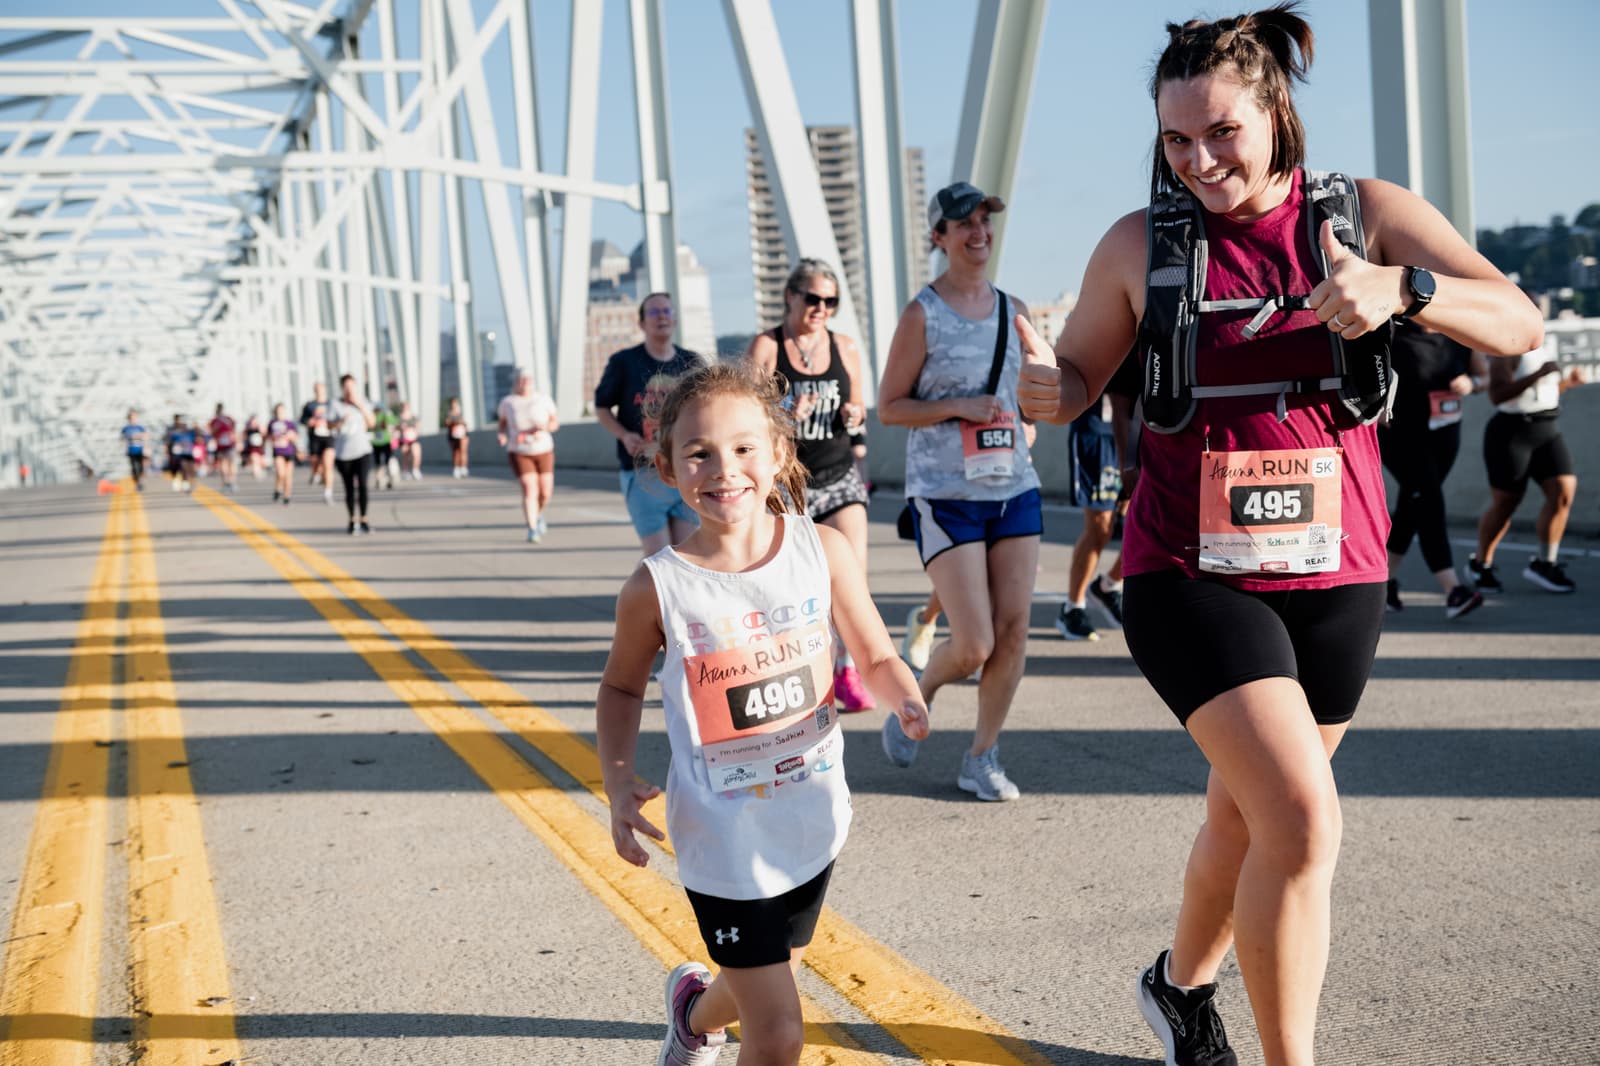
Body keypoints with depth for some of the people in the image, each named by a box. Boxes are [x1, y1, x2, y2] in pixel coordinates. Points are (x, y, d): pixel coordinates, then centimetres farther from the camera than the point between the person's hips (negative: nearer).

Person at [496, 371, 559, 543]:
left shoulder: (543, 399, -6)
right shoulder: (508, 402, -5)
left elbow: (555, 422, 1)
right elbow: (502, 423, 11)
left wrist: (545, 427, -21)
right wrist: (502, 435, -11)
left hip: (543, 451, 2)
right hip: (519, 453, -2)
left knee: (545, 492, 5)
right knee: (530, 490, -17)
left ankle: (538, 514, 38)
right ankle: (532, 530, -13)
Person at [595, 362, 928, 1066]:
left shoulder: (823, 550, -10)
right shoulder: (658, 588, -15)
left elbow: (876, 657, 0)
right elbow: (622, 688, 2)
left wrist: (906, 699, -22)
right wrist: (618, 781, -12)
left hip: (811, 818, 4)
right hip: (723, 836, -4)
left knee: (775, 976, 26)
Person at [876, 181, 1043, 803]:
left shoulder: (1013, 313, 10)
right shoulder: (922, 315, -5)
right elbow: (888, 407, -4)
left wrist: (1019, 431, 8)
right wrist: (957, 407, -16)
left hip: (1015, 488, 5)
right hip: (944, 494, -5)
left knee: (1014, 630, 1)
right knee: (974, 643, -9)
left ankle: (982, 757, 16)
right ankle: (915, 700, 22)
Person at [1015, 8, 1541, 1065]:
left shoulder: (1366, 214, 0)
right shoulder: (1140, 244, -1)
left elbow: (1519, 324, -7)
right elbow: (1076, 379, 7)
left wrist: (1404, 289, -26)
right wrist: (1043, 387, -17)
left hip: (1335, 575, 3)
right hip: (1191, 571, -3)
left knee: (1248, 818, 18)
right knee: (1304, 822, -18)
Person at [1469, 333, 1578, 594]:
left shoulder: (1547, 345, 11)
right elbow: (1497, 395, -24)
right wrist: (1538, 375, -29)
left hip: (1547, 430, 7)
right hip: (1511, 432, -7)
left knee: (1564, 492, -9)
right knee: (1504, 504, 3)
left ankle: (1544, 563, 1)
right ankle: (1480, 564, 22)